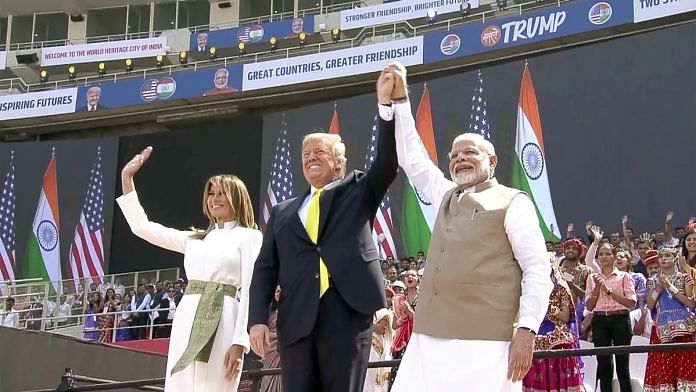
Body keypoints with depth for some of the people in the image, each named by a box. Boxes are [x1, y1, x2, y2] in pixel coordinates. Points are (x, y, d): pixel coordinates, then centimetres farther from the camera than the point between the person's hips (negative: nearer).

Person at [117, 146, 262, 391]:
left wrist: (240, 341, -12)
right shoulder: (195, 239, 22)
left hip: (223, 323, -5)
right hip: (188, 322, 5)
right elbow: (142, 227, 21)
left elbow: (250, 290, -1)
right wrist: (126, 179, 17)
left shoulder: (248, 237, 8)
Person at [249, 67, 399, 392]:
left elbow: (387, 162, -1)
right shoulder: (283, 212, 22)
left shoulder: (357, 192, 16)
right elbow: (265, 269, 15)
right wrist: (258, 319, 0)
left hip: (347, 313, -3)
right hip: (296, 318, 3)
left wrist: (386, 104, -13)